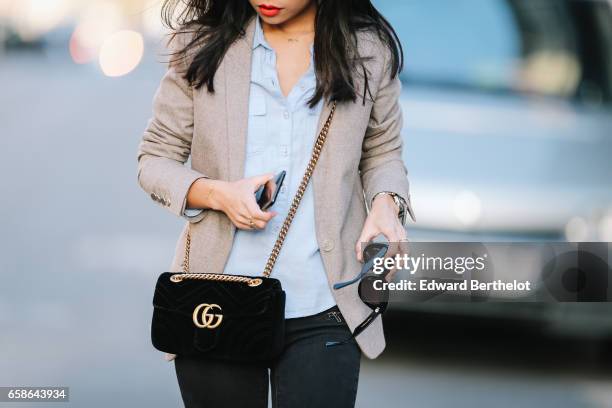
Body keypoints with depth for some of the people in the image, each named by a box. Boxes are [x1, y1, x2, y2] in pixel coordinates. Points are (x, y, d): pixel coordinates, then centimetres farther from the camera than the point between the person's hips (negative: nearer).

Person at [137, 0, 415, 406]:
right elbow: (155, 159, 6)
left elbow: (382, 154, 16)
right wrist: (218, 195, -15)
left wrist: (385, 202, -7)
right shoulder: (202, 43, 0)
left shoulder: (368, 50, 2)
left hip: (322, 313, -1)